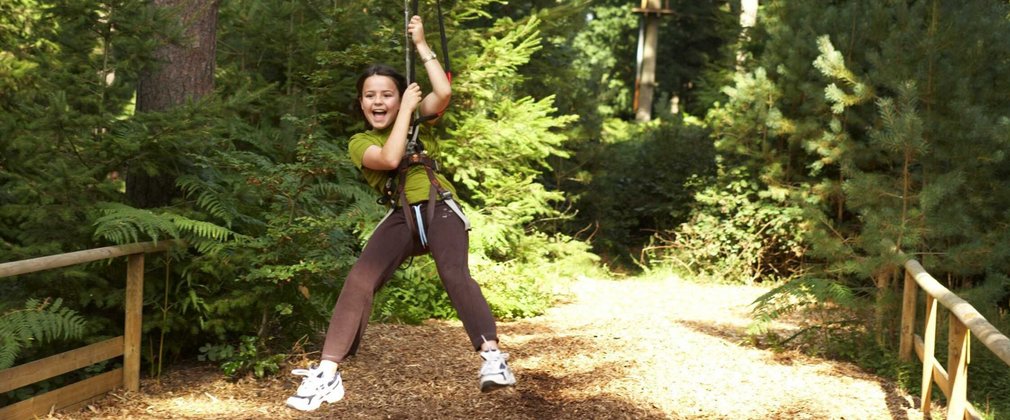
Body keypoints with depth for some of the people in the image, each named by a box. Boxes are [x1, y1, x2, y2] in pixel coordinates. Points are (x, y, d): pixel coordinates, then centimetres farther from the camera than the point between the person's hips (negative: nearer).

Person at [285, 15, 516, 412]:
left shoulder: (419, 120, 10)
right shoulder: (360, 142, 6)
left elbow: (443, 92, -11)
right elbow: (390, 158, -16)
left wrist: (421, 44, -5)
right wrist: (407, 108, -8)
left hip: (439, 208, -1)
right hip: (401, 217, 1)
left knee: (455, 274, -28)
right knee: (358, 281, -17)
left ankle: (492, 357, -37)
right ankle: (327, 374, -17)